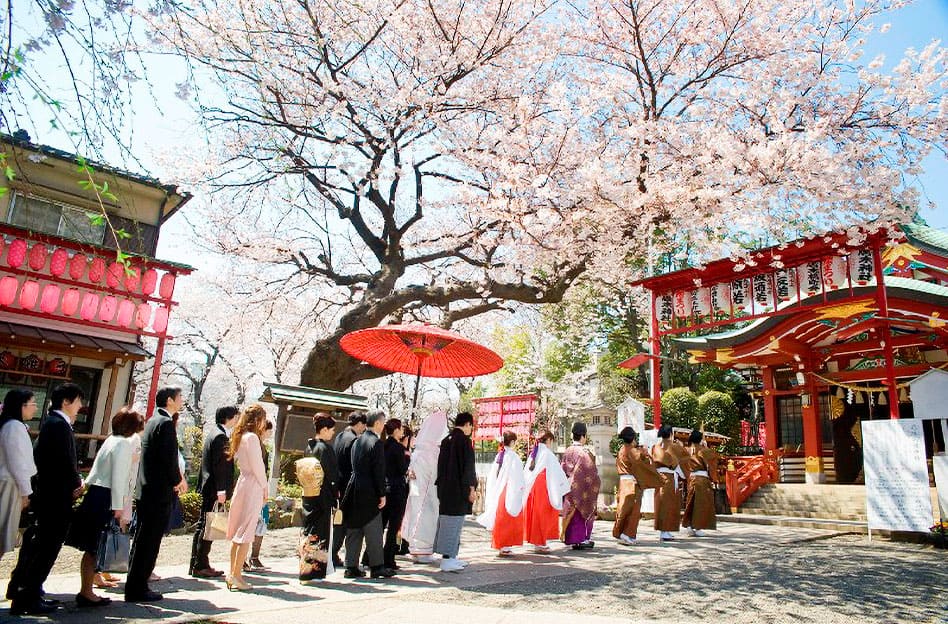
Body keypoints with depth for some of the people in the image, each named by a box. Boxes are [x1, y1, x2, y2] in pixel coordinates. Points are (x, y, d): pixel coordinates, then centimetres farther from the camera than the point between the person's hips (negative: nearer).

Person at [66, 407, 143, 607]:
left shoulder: (112, 440, 14)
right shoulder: (123, 444, -13)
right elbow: (118, 478, -18)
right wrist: (118, 508, -17)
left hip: (95, 493, 9)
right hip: (105, 498, -9)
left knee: (92, 549, 14)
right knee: (94, 548, -1)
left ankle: (86, 591, 22)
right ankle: (86, 593, 7)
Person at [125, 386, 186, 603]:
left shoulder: (152, 421, 14)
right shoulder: (165, 423, -15)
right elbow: (169, 457, -21)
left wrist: (176, 479, 12)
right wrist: (177, 481, -6)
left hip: (145, 489, 10)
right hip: (159, 492, -10)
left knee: (142, 539, 17)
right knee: (149, 541, -1)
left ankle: (134, 586, 27)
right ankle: (138, 589, 6)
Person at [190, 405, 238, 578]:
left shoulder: (213, 433, 16)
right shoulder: (221, 436, -15)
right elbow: (219, 465, -20)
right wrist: (221, 490, -21)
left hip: (207, 486, 11)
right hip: (215, 488, -11)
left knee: (203, 525, 14)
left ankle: (196, 564, 21)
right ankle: (200, 566, 1)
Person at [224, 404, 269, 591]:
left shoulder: (240, 437, 13)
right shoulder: (252, 437, -13)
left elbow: (240, 462, 13)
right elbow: (257, 466, -15)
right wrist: (265, 488, -5)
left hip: (242, 483, 9)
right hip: (252, 486, -9)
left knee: (238, 533, 13)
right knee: (246, 533, -4)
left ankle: (233, 573, 19)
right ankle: (236, 576, -2)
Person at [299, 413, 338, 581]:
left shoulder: (309, 446, 6)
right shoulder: (325, 447, -16)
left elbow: (302, 470, 11)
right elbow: (332, 474, -15)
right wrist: (336, 492, -7)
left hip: (308, 496, 7)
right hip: (323, 496, -7)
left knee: (308, 530, 15)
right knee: (320, 533, 2)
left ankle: (305, 568, 23)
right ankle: (315, 571, 7)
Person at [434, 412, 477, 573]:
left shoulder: (446, 440, 12)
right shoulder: (464, 440, -12)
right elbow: (468, 466, -16)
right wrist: (471, 488, -13)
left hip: (444, 488, 8)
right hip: (458, 490, -8)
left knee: (447, 522, 14)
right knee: (454, 522, -4)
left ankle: (451, 557, 21)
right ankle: (447, 559, -2)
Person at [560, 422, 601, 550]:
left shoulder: (567, 452, 3)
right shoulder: (584, 452, -15)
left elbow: (563, 471, 8)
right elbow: (592, 473, -11)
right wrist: (595, 486, 2)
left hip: (569, 488, 6)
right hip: (583, 488, -6)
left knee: (572, 512, 10)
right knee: (584, 511, 4)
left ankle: (571, 539, 14)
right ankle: (583, 539, 6)